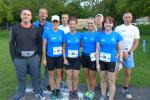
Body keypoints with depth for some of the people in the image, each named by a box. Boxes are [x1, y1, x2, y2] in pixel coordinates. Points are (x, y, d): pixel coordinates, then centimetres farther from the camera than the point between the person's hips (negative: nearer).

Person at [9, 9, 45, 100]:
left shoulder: (35, 29, 3)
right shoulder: (15, 29, 0)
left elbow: (39, 43, 8)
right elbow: (12, 44, 2)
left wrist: (38, 55, 3)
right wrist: (13, 58, -2)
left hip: (34, 58, 1)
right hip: (20, 59, 0)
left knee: (36, 76, 13)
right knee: (21, 78, 12)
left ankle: (38, 92, 33)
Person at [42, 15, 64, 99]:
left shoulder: (62, 32, -2)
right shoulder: (47, 32, -9)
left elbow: (63, 44, 6)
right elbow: (44, 46, -6)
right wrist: (44, 58, -6)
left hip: (60, 57, 2)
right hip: (50, 57, -2)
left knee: (59, 74, 12)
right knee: (51, 75, 11)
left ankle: (58, 91, 30)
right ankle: (53, 92, 28)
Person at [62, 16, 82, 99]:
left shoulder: (80, 35, -4)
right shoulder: (66, 35, -2)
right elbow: (63, 48, 1)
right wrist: (64, 59, -6)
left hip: (77, 58, 0)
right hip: (68, 58, 0)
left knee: (76, 77, 6)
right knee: (69, 76, 9)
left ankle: (75, 92, 26)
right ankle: (71, 92, 25)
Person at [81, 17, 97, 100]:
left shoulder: (97, 34, -9)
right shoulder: (84, 34, 6)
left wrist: (97, 55, -17)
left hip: (92, 57, -5)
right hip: (84, 56, 5)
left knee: (92, 75, 7)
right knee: (86, 74, 14)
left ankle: (92, 92, 26)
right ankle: (89, 90, 33)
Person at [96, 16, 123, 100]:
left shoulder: (117, 35, -5)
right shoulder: (100, 35, -3)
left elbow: (120, 50, -1)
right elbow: (97, 50, -2)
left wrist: (121, 62, -6)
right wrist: (97, 63, -4)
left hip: (112, 61, -1)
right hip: (102, 61, 1)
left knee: (111, 82, 8)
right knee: (103, 80, 16)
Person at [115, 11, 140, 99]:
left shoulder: (135, 29, 6)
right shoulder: (118, 28, -1)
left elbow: (136, 43, 3)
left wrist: (128, 52, -8)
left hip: (129, 54, 2)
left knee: (128, 73, 9)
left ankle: (125, 90, 26)